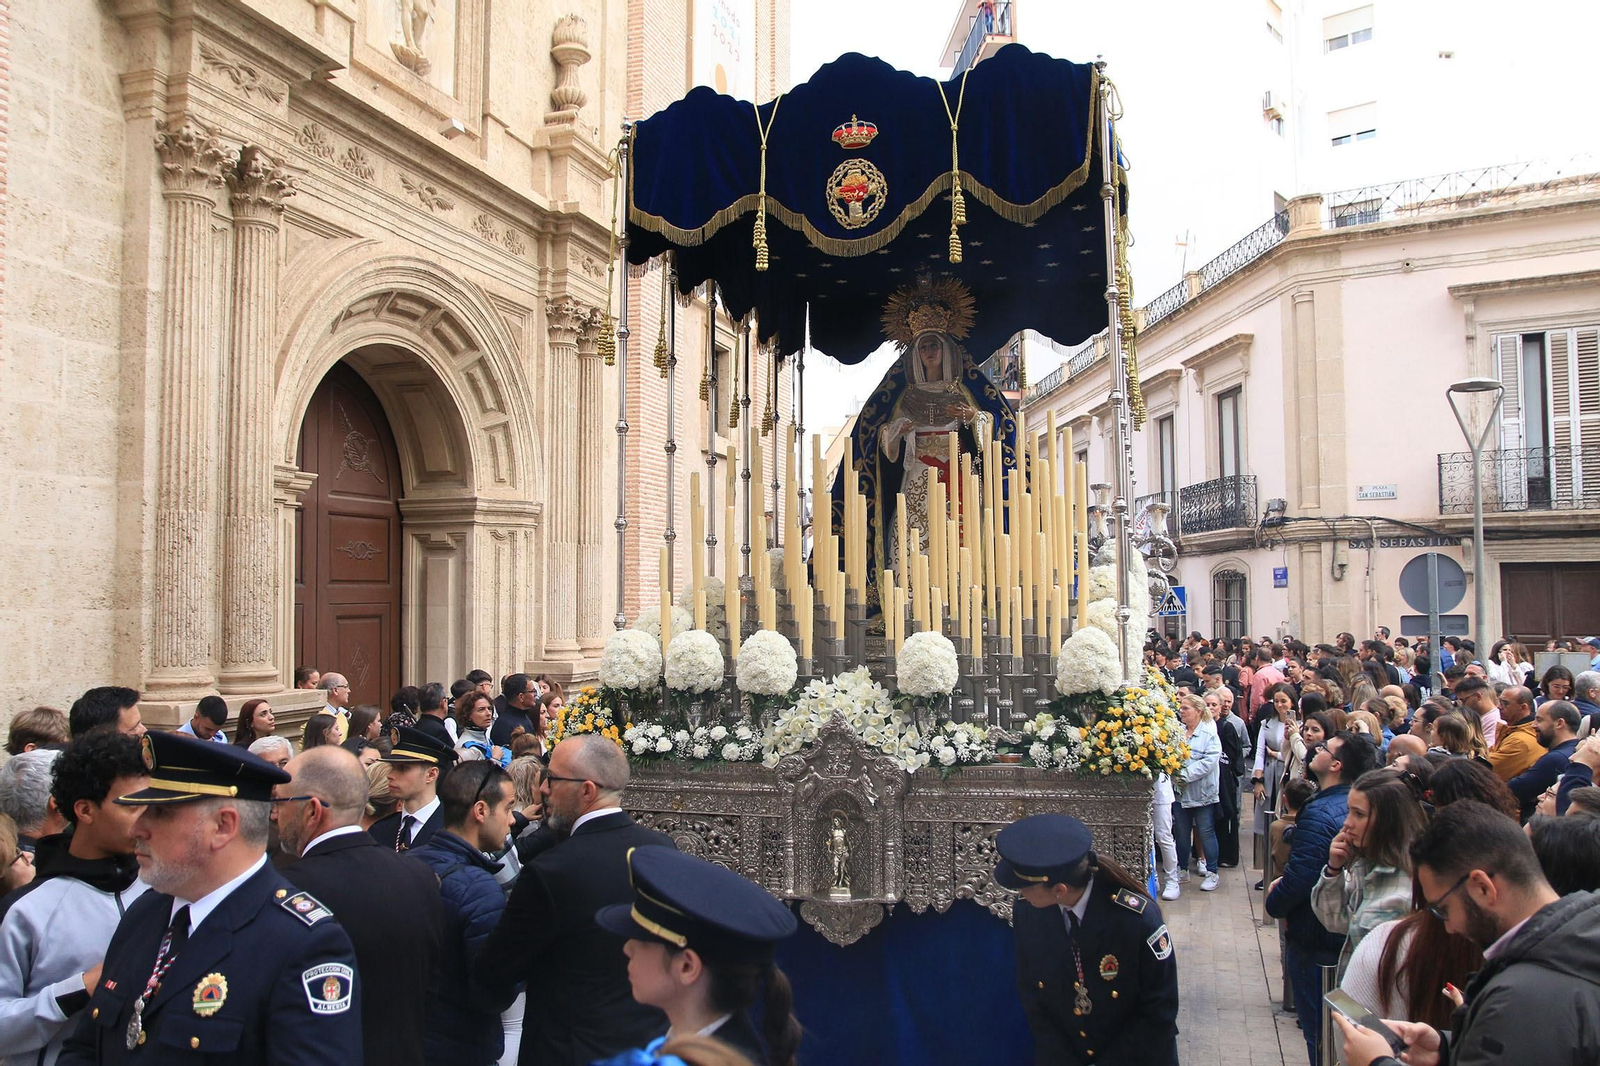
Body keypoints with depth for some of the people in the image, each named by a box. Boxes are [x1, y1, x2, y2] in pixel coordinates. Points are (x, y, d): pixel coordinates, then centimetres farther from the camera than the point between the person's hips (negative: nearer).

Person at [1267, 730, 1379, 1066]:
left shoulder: (1320, 813, -27)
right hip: (1348, 934, 9)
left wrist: (1274, 902, -11)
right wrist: (1286, 884, 5)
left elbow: (1298, 878, -31)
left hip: (1315, 939, -9)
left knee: (1318, 1031, 6)